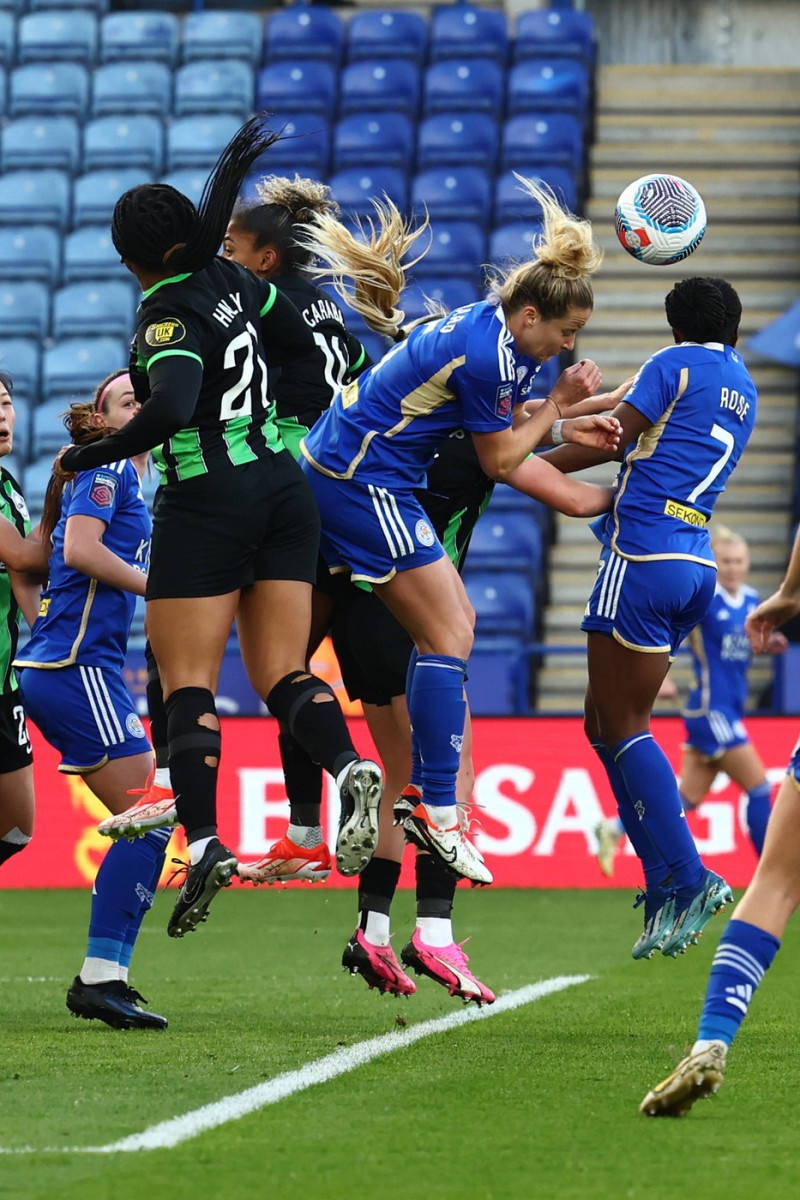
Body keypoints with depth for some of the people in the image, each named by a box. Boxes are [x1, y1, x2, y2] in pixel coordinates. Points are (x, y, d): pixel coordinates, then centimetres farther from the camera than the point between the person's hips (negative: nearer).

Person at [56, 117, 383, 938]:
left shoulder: (169, 316, -14)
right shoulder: (230, 279, 6)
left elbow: (170, 409, -29)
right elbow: (302, 344, 18)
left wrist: (92, 455, -18)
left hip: (208, 502, -7)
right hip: (285, 488, 7)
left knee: (186, 682, -4)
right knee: (281, 672, 5)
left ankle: (203, 839, -18)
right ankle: (347, 768, -23)